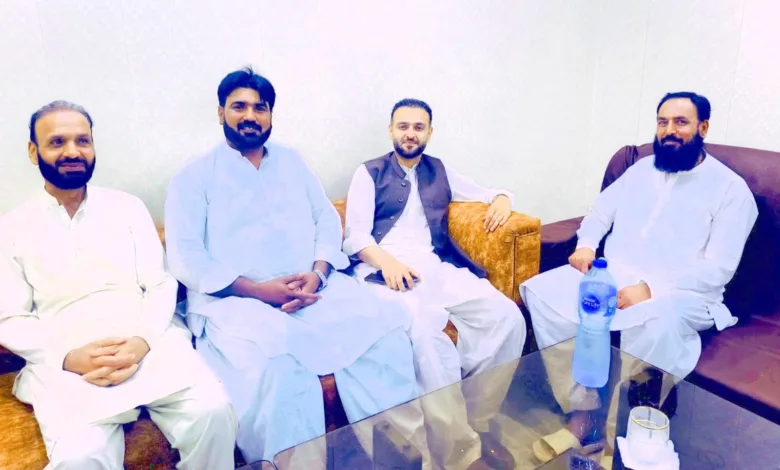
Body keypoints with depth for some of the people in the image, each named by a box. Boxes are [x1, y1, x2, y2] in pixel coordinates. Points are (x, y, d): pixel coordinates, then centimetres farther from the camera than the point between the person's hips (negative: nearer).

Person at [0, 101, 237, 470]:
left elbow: (160, 285, 6)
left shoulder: (128, 207, 13)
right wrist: (69, 357, -13)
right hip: (66, 364, -1)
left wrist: (142, 341, -13)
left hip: (150, 346, 1)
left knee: (212, 411, -25)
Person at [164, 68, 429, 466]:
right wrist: (258, 290, -16)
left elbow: (328, 220, 13)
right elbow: (185, 258, -4)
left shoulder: (292, 162, 20)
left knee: (383, 329, -20)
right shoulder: (195, 176, 6)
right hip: (233, 299, -3)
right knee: (274, 366, -36)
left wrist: (317, 274, -9)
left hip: (313, 289, 4)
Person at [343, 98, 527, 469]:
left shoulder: (440, 171, 25)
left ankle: (476, 422, -11)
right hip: (385, 272, -4)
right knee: (424, 330, -37)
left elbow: (491, 193, 32)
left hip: (437, 268, 4)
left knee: (507, 316, -22)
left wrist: (502, 199, 6)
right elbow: (355, 238, 2)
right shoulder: (369, 173, 14)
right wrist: (387, 261, -18)